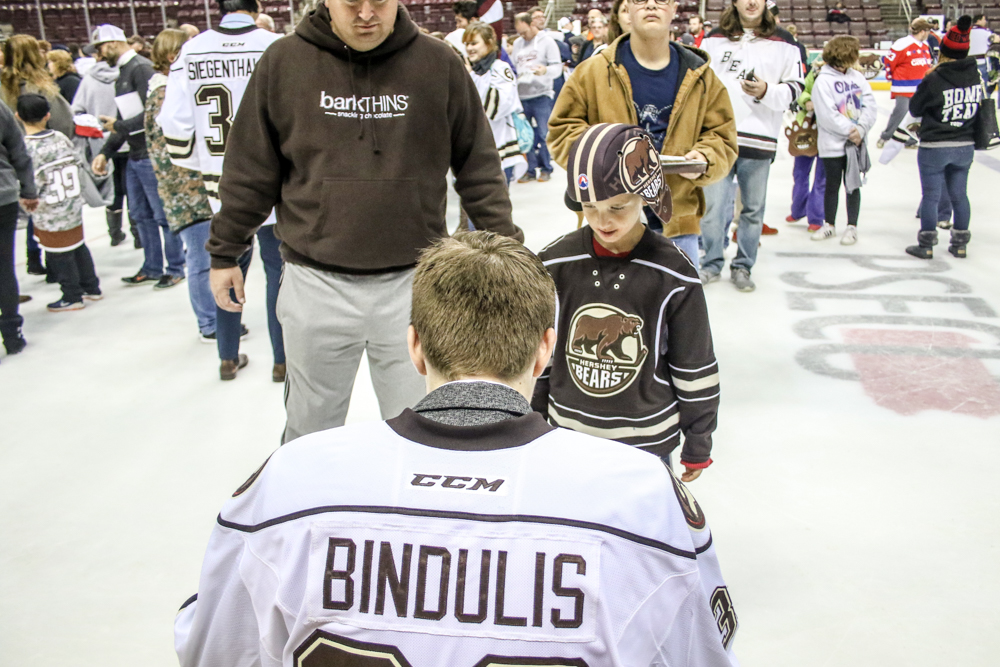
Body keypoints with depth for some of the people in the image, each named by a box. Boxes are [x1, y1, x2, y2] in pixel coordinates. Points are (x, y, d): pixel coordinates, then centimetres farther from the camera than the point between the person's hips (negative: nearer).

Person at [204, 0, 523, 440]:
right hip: (316, 283, 1)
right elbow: (250, 170, 7)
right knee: (310, 430, 15)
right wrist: (225, 253, 10)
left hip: (412, 282, 0)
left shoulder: (439, 64, 0)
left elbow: (479, 166, 6)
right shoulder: (283, 62, 0)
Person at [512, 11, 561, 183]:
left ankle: (546, 169, 9)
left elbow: (558, 67, -7)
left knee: (542, 134, -3)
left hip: (541, 96, -5)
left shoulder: (547, 41, -1)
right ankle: (531, 169, 14)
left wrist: (545, 70, -27)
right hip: (521, 96, 5)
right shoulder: (517, 43, 15)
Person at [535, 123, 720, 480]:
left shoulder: (673, 274, -14)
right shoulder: (555, 264, -8)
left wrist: (698, 446, 2)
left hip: (647, 441, -2)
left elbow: (695, 368, -4)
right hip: (569, 438, 2)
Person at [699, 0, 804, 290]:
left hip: (759, 138, 0)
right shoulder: (714, 39, 9)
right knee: (712, 204, -2)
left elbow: (795, 87, 5)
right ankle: (712, 264, 14)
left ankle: (742, 267, 20)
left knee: (753, 208, 7)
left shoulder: (783, 42, 5)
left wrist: (766, 92, -14)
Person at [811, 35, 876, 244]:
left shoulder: (857, 77, 4)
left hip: (856, 142, 3)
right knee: (832, 185, 9)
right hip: (832, 143, -3)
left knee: (853, 185, 9)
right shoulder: (823, 80, -9)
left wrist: (861, 129, -14)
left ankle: (852, 227, 18)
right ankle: (829, 225, 25)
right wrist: (850, 130, -16)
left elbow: (870, 105, 0)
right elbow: (827, 114, -15)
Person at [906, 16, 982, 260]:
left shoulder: (934, 79, -18)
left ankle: (926, 245, 10)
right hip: (965, 146, 5)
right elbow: (979, 106, 9)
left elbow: (915, 109, -6)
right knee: (959, 195, 15)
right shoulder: (975, 75, -2)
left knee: (931, 196, 4)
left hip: (934, 147, -5)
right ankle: (960, 244, 23)